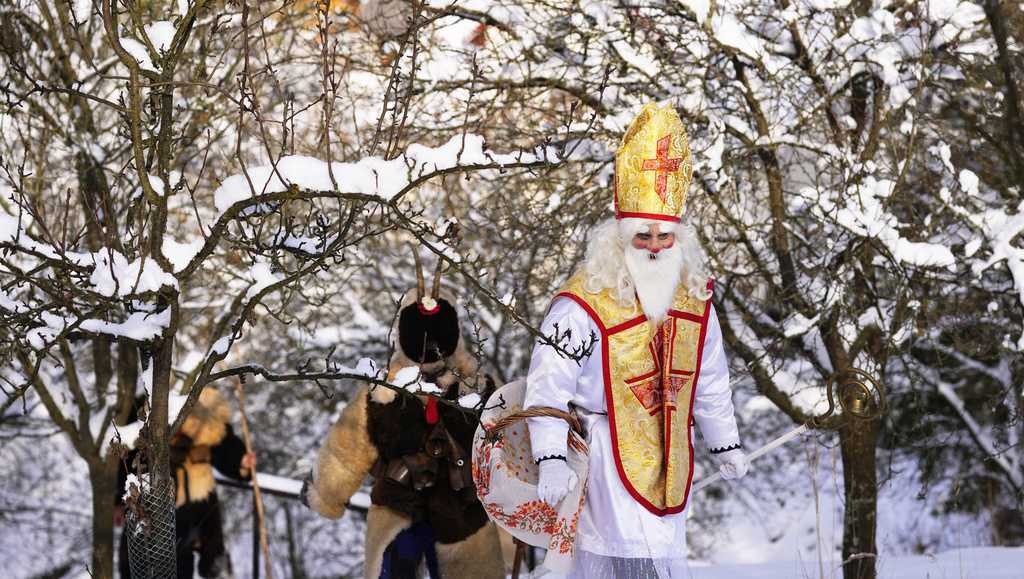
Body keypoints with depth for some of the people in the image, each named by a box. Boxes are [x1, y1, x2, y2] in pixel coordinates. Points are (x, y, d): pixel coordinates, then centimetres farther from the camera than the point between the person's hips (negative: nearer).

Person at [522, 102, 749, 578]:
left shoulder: (694, 298, 4)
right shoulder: (586, 302, -16)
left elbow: (710, 380, 17)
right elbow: (549, 382, -17)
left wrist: (724, 443, 22)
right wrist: (551, 460, -24)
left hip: (669, 448, 6)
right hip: (606, 447, -6)